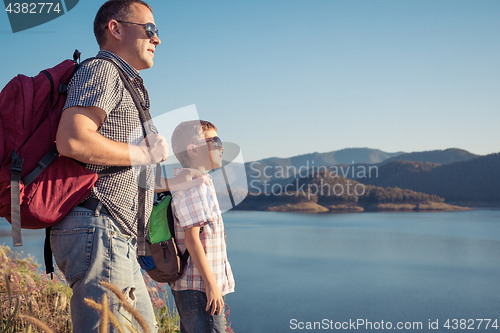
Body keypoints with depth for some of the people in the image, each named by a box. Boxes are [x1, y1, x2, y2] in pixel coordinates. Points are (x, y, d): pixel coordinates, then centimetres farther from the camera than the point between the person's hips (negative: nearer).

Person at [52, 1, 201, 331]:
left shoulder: (128, 86, 28)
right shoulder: (100, 70, -4)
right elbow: (72, 141, -23)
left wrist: (173, 180, 31)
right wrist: (145, 153, -11)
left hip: (119, 241, 11)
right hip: (97, 229, -11)